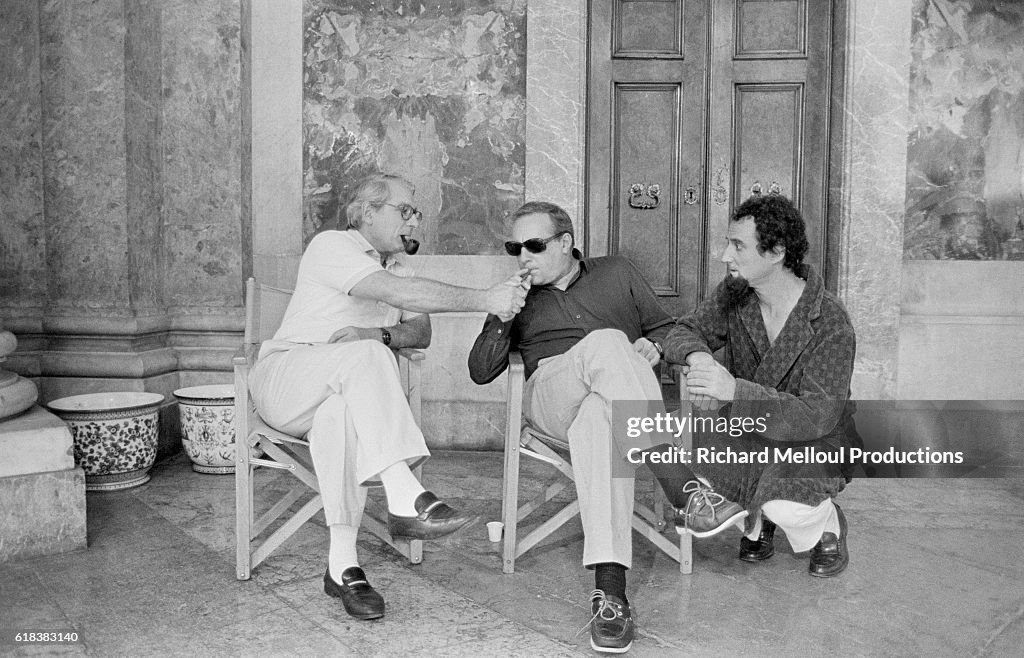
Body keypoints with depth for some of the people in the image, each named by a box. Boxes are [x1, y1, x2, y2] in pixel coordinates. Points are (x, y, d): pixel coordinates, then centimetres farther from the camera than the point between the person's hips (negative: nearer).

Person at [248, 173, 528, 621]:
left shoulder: (396, 268, 19)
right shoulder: (331, 245, -7)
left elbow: (421, 332, 5)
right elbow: (398, 293, -24)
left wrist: (378, 335, -18)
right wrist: (484, 300, -28)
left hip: (342, 393, 5)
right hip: (282, 378, -5)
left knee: (340, 415, -33)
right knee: (364, 356, -35)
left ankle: (342, 566, -33)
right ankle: (406, 500, -46)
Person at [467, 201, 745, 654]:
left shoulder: (617, 273, 24)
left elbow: (667, 327, 26)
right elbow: (480, 372, 17)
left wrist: (654, 346, 2)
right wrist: (502, 317, 1)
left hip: (621, 404, 0)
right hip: (549, 402, 0)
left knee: (596, 419, -41)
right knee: (605, 343, -35)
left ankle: (609, 590, -51)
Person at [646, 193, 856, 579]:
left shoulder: (830, 324, -23)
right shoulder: (734, 293, -5)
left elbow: (818, 417, -28)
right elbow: (683, 333, 2)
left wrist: (737, 391, -41)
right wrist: (697, 356, -25)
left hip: (814, 445, -5)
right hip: (748, 436, 5)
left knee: (783, 504, -36)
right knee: (670, 467, -21)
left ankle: (828, 526, 5)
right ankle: (758, 521, 11)